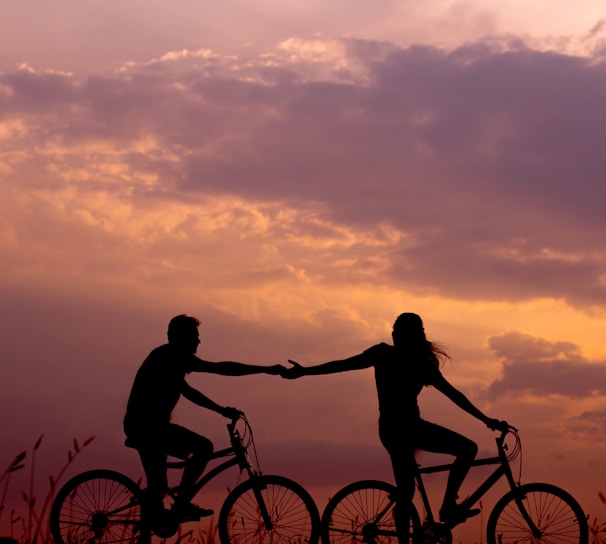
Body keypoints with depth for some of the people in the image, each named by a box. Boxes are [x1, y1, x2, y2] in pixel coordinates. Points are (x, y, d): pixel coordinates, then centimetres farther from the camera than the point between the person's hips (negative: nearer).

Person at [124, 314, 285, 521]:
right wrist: (266, 370, -16)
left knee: (157, 487, 16)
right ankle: (181, 504, -11)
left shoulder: (165, 357, 19)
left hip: (139, 427, 10)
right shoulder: (173, 357, -12)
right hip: (150, 426, -10)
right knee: (204, 446, -13)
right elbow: (220, 368, -17)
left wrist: (221, 409, 24)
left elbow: (186, 390, 28)